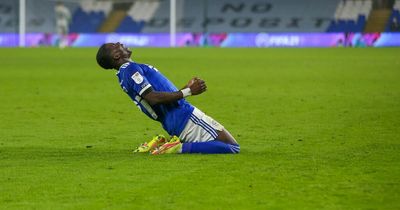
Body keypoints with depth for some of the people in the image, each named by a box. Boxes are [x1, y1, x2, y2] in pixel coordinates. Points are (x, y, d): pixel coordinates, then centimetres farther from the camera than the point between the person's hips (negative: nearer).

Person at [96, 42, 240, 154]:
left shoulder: (125, 72, 19)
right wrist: (188, 92, -19)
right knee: (232, 147, -13)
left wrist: (186, 88, 14)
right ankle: (181, 148, -20)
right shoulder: (130, 68, -11)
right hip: (183, 117, -10)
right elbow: (153, 98, -22)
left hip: (173, 125, 10)